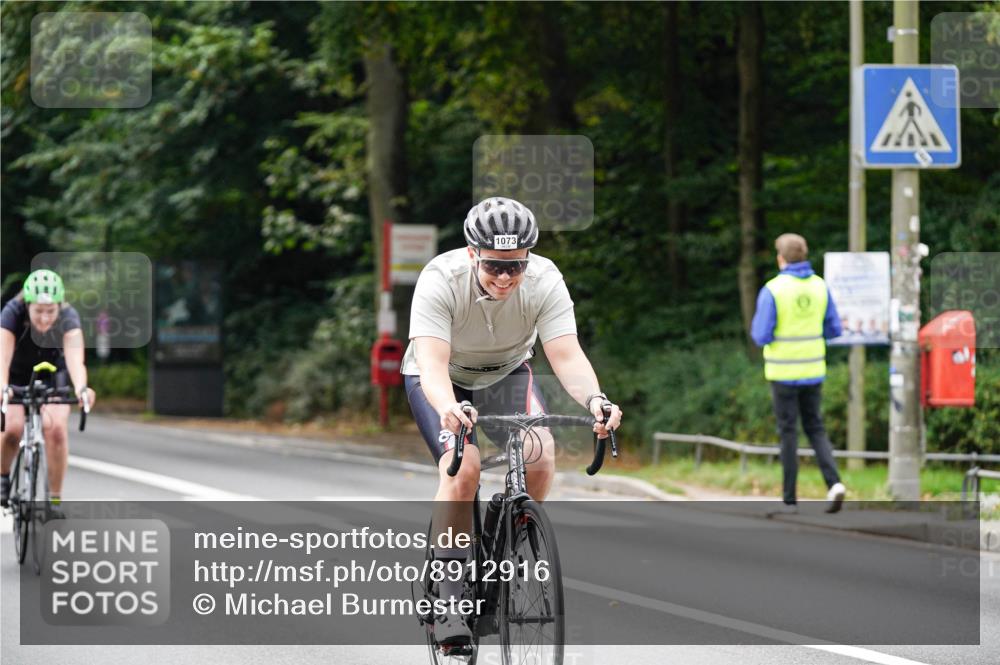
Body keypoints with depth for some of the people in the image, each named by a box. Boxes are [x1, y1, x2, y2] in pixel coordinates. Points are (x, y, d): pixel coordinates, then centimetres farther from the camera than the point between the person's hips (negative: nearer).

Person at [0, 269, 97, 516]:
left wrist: (81, 388, -64)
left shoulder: (68, 317, -30)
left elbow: (75, 358, -44)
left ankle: (55, 498, -11)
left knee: (55, 427, -23)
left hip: (52, 375, 0)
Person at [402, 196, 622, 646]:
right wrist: (448, 409, -63)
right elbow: (432, 363, -42)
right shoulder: (440, 280, -32)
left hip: (506, 373, 3)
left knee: (539, 454, -25)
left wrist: (594, 399, -54)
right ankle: (448, 596, -19)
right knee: (463, 466, -28)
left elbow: (567, 356, -33)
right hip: (442, 379, -2)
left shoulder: (545, 280, -26)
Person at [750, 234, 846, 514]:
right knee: (815, 429, 14)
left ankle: (790, 499, 8)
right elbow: (833, 330, 7)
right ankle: (834, 483, -7)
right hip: (812, 371, 4)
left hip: (783, 372, -4)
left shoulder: (772, 291, -14)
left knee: (789, 433, 5)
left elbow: (761, 336, -14)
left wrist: (758, 325, 9)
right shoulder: (820, 286, 2)